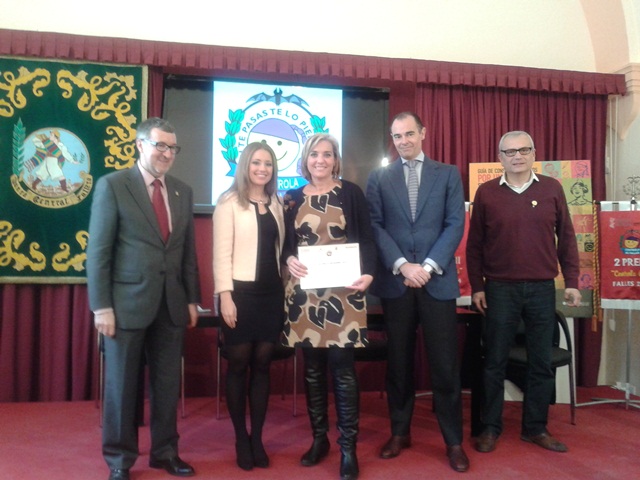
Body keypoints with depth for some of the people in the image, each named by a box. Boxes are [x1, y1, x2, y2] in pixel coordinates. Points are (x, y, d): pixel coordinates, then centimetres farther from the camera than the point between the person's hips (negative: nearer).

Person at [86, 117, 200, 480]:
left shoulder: (183, 192, 10)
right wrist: (101, 306, -11)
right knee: (122, 383, 9)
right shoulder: (112, 185, -4)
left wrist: (192, 299, 10)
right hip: (128, 303, -4)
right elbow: (98, 250, -7)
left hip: (172, 304, 4)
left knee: (168, 383, 12)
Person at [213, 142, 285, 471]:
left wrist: (285, 286, 8)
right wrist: (225, 295, -15)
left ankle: (257, 438, 18)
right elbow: (221, 254, -8)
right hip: (241, 292, -4)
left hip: (271, 293, 5)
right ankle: (241, 439, 18)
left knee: (262, 365, 8)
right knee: (238, 365, 4)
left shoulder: (276, 204, 13)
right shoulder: (229, 203, -3)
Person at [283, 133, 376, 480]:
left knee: (343, 369, -2)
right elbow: (286, 243, 11)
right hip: (304, 291, 3)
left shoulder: (351, 193, 3)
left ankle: (348, 448, 9)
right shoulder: (293, 198, 9)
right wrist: (289, 261, -11)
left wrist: (368, 274, -15)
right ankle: (319, 438, 24)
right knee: (312, 369, 9)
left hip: (343, 291, -2)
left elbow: (367, 239, 0)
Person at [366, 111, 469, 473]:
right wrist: (402, 265, -12)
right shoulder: (379, 178, 9)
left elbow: (455, 225, 0)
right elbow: (375, 226, 0)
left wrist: (428, 266, -11)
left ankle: (454, 441, 16)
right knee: (399, 361, 10)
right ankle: (400, 432, 25)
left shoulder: (448, 174, 8)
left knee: (445, 364, 3)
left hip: (438, 281, -1)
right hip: (395, 281, 1)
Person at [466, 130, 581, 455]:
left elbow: (566, 238, 6)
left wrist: (572, 282, 2)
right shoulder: (486, 192, 1)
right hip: (500, 289, -1)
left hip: (542, 289, 2)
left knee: (541, 362, 9)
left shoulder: (552, 189, 4)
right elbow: (474, 244, 2)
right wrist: (477, 286, -1)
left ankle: (535, 428, 24)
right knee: (495, 361, 6)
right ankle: (490, 428, 18)